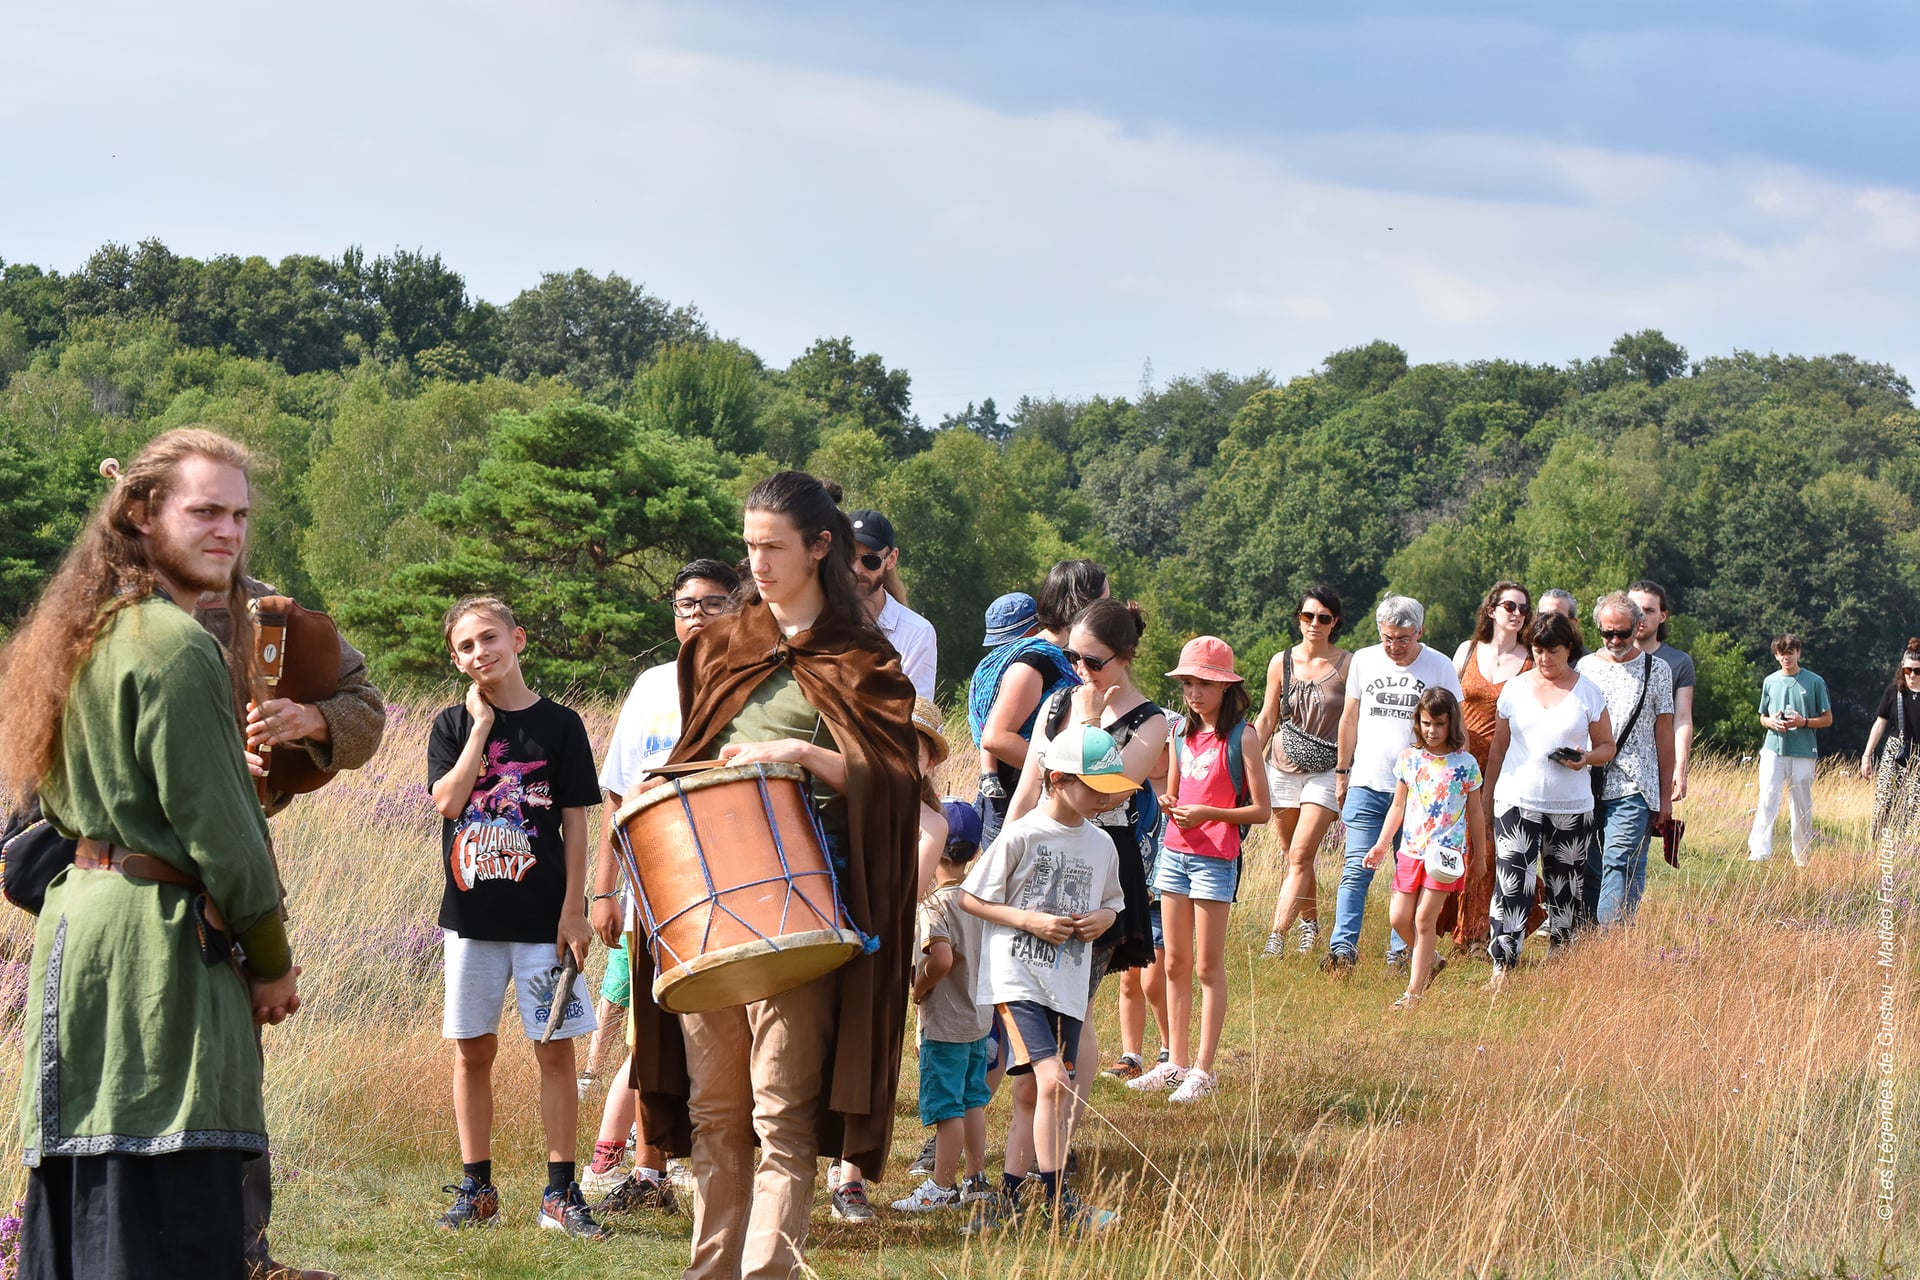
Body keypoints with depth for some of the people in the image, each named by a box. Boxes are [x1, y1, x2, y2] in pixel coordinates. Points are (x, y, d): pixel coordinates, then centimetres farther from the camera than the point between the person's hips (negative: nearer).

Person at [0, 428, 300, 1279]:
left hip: (76, 922, 10)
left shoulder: (83, 635, 16)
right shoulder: (178, 647, -12)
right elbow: (220, 832, -13)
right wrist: (271, 965, -2)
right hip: (157, 939, -10)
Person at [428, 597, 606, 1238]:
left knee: (555, 1049, -1)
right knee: (472, 1049, 5)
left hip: (542, 917, -2)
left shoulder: (559, 725, 1)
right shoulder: (453, 725, 5)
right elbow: (448, 800, -11)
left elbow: (575, 823, 0)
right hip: (472, 915, 2)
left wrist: (574, 910, -6)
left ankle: (560, 1192, 4)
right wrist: (481, 723, -9)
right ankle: (476, 1187, 15)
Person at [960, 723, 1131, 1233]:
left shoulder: (1100, 845, 8)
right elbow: (972, 897, -5)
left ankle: (1008, 1200, 20)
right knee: (1051, 1080, -18)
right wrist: (1030, 920, -15)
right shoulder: (1021, 836, -10)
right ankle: (1058, 1201, -12)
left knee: (1030, 1094, 10)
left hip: (1068, 988, 6)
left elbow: (1111, 902, 22)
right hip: (1015, 979, -6)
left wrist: (1102, 919, -1)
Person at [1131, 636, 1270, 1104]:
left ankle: (1203, 1069, 3)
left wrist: (1207, 813, -21)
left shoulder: (1241, 736, -9)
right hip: (1175, 851, 6)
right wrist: (1166, 803, -4)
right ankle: (1177, 1062, 16)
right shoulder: (1180, 731, 11)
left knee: (1208, 966, -1)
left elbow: (1261, 810, -10)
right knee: (1175, 963, 9)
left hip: (1216, 858, -6)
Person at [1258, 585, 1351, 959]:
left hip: (1326, 772, -3)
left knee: (1300, 855, -13)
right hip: (1282, 769, 3)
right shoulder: (1281, 663, 5)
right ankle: (1310, 925, 27)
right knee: (1297, 858, 10)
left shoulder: (1347, 665, -3)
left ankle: (1277, 936, -19)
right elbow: (1267, 719, 11)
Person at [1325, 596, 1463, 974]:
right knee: (1357, 869, -8)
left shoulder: (1439, 668, 0)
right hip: (1367, 784, 1)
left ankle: (1400, 954, 10)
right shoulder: (1364, 660, 6)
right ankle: (1343, 949, -12)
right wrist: (1342, 772, 14)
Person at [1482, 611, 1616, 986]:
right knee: (1512, 885, -12)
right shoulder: (1515, 688, 6)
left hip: (1571, 807, 0)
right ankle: (1502, 967, -14)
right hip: (1517, 801, 0)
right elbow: (1498, 747, 12)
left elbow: (1607, 746, 8)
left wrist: (1586, 758, -14)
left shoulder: (1588, 693, 2)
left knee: (1565, 890, 7)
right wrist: (1485, 797, 12)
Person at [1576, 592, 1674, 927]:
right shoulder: (1585, 666, 13)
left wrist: (1666, 795, 5)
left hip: (1634, 789, -3)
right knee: (1587, 870, 2)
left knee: (1620, 866, -13)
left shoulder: (1657, 670, 6)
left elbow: (1664, 734, 7)